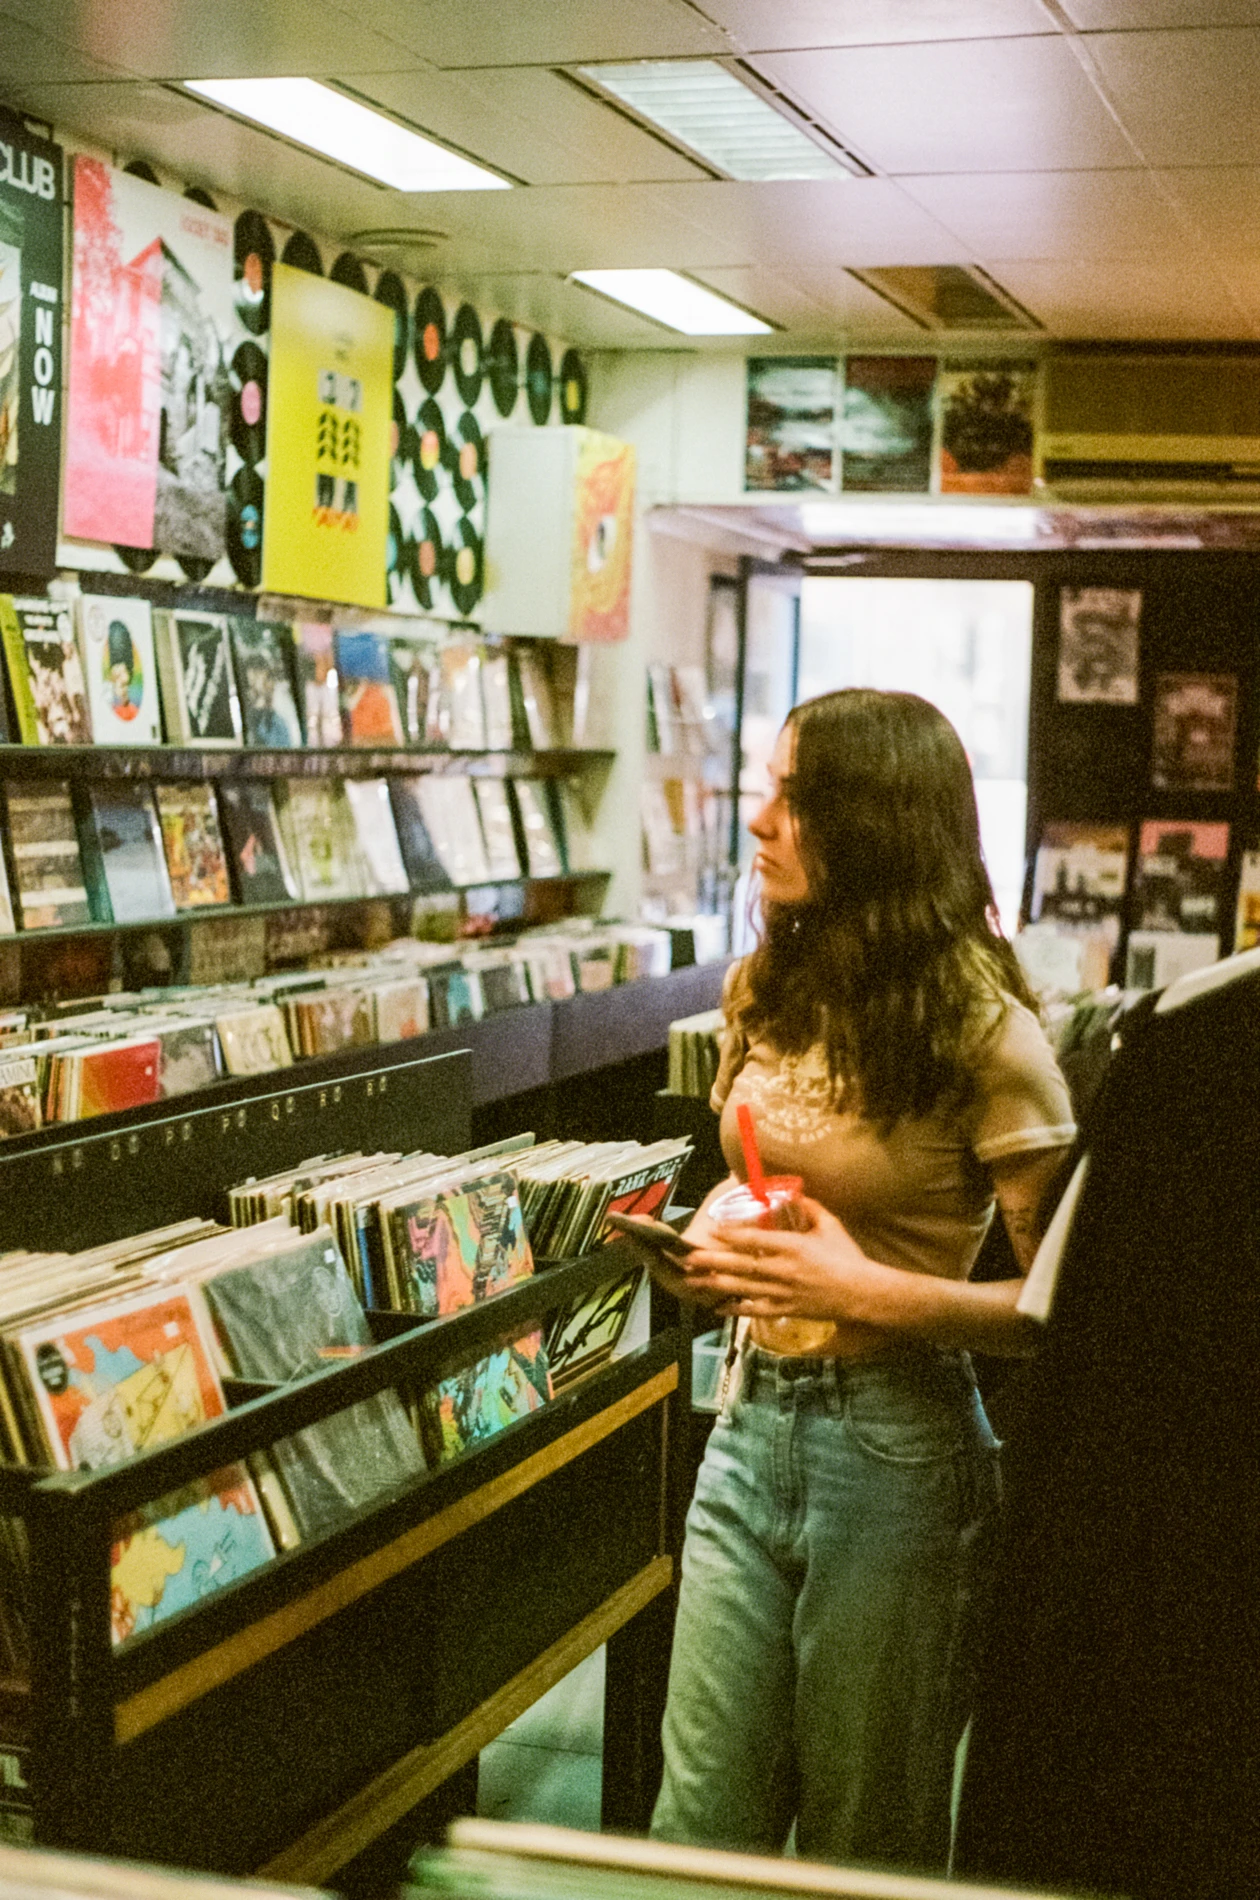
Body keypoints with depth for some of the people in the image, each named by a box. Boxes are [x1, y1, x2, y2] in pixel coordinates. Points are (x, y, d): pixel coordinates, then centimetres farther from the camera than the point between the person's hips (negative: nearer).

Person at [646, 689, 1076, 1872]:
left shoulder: (979, 1031, -15)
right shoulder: (771, 992, 5)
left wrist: (876, 1294, -25)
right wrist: (708, 1248, 2)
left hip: (895, 1450, -6)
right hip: (753, 1417, 6)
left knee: (863, 1842, 12)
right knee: (701, 1822, 11)